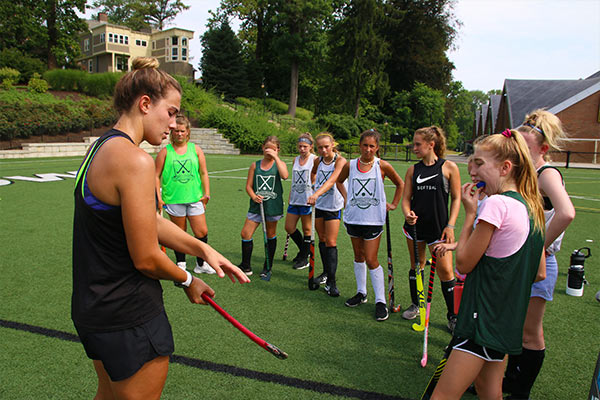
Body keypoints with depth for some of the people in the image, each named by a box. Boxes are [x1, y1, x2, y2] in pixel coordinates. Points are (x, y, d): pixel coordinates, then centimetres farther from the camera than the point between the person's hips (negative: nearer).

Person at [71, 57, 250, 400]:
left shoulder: (102, 148, 6)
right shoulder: (135, 160, -24)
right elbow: (146, 258, -22)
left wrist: (203, 249, -1)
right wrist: (188, 281, -4)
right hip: (130, 319, -9)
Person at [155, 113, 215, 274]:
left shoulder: (195, 149, 7)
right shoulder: (165, 151, 2)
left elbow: (203, 173, 9)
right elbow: (156, 175, 3)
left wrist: (206, 193, 3)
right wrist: (159, 197, -4)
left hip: (195, 198, 2)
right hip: (173, 199, -1)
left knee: (202, 232, 0)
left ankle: (201, 264, 19)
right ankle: (181, 264, 24)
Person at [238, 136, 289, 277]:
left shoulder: (279, 163, 1)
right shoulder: (255, 165, 6)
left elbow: (284, 175, -22)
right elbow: (248, 186, 6)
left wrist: (275, 157, -19)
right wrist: (253, 196, -14)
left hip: (273, 205, -2)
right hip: (256, 205, 2)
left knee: (271, 235, 10)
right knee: (245, 234, -2)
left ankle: (267, 267, 25)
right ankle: (245, 265, 15)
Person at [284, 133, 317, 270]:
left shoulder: (315, 159, -4)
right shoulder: (296, 160, 14)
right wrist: (290, 198, 18)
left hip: (307, 199, -7)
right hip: (295, 199, 7)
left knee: (307, 229, 3)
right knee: (289, 227, 8)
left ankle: (304, 259, 17)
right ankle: (303, 250, 30)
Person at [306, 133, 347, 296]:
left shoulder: (340, 161, -15)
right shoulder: (318, 161, 3)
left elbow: (331, 181, -32)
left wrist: (316, 194, -44)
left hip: (333, 206, -5)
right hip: (318, 204, 5)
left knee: (331, 243, -6)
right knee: (322, 240, 13)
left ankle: (331, 282, -2)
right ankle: (326, 272, 29)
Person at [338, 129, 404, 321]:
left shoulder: (382, 166, -7)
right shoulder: (350, 165, 0)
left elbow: (400, 184, 8)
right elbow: (338, 181, 19)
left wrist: (393, 204, 5)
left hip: (373, 219, -4)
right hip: (353, 217, 4)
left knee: (371, 260, -4)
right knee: (358, 256, 15)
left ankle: (381, 301, 7)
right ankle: (361, 292, 31)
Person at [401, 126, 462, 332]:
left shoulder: (449, 167, -4)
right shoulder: (413, 170, 6)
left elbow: (456, 199, -1)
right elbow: (406, 197, 6)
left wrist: (450, 225, -8)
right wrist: (407, 214, -15)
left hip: (438, 226, -4)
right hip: (415, 224, 4)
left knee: (445, 270, -4)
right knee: (416, 265, 14)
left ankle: (453, 316, 13)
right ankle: (415, 305, 33)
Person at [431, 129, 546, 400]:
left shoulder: (497, 203, -19)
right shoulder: (531, 208, 8)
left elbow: (464, 263, -13)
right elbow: (539, 274, 14)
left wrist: (470, 213, -8)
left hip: (484, 320, -9)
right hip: (508, 323, 10)